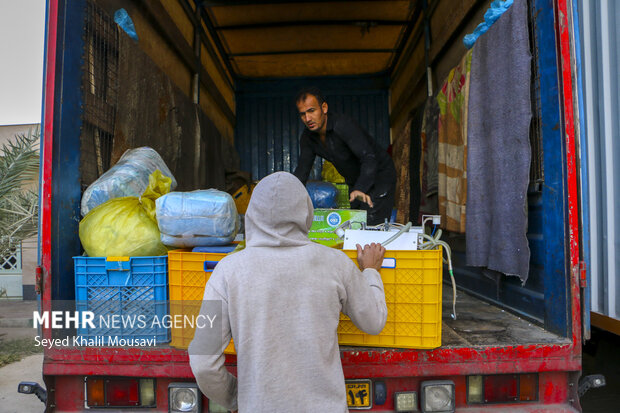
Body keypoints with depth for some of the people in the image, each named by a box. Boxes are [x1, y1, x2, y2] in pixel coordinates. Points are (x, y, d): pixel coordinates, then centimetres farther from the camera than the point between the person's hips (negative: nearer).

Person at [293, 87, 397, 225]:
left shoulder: (343, 124, -28)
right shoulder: (308, 137, -5)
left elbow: (369, 158, -37)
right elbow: (302, 171, -2)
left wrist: (360, 189, -53)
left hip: (379, 176, -7)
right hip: (355, 183, 7)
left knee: (371, 228, -16)